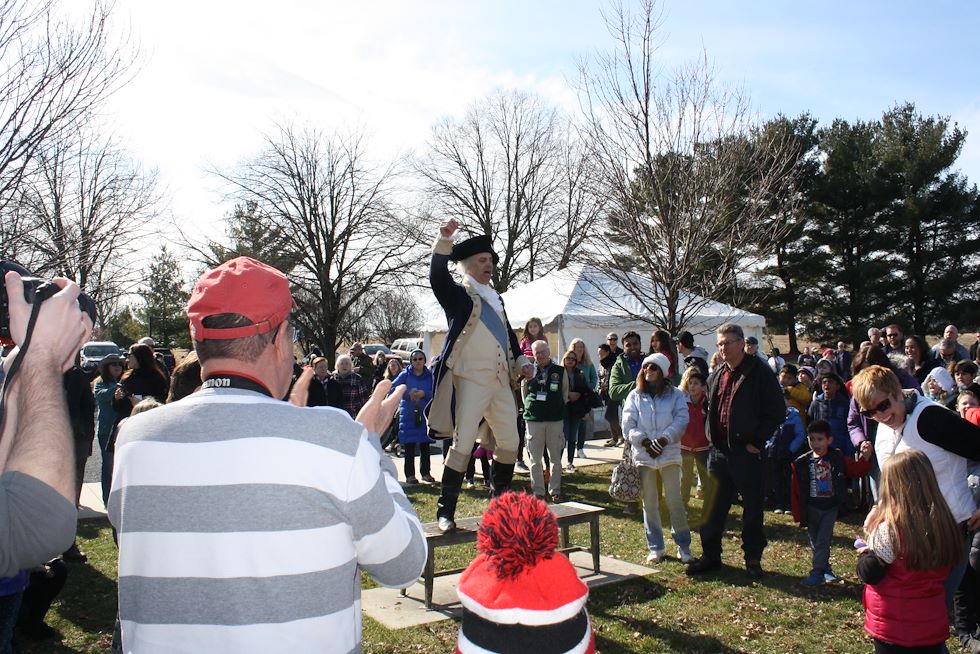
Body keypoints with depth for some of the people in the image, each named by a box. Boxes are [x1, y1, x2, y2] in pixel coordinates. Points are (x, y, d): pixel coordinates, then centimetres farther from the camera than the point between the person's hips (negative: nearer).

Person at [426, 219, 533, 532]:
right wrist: (444, 240, -33)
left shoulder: (495, 297, 18)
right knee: (463, 445, -8)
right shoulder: (458, 295, -2)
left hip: (501, 381, 7)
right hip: (470, 381, -7)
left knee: (510, 442, 13)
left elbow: (508, 333, 25)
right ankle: (445, 512, 1)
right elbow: (437, 276, -21)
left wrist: (521, 361, 11)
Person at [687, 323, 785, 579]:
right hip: (719, 451, 6)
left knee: (753, 507, 7)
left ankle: (753, 558, 22)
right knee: (714, 506, 11)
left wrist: (757, 441, -12)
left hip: (747, 452, -6)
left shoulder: (760, 373, -9)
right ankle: (710, 555, 23)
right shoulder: (716, 376, 11)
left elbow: (776, 411, -10)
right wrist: (712, 438, 13)